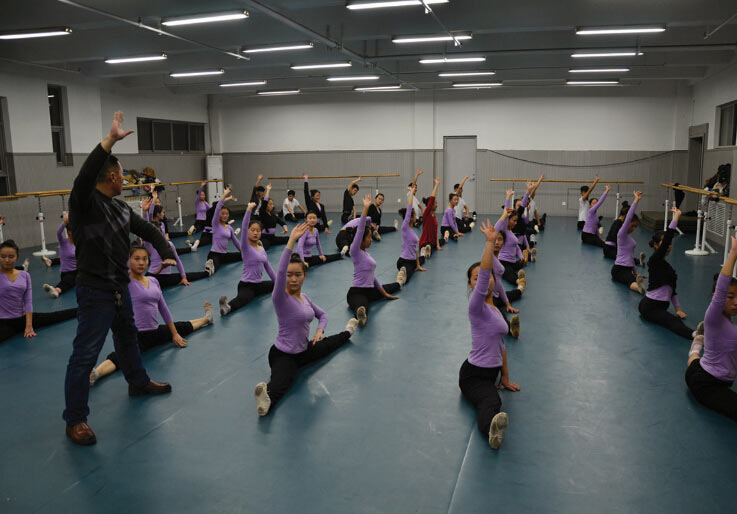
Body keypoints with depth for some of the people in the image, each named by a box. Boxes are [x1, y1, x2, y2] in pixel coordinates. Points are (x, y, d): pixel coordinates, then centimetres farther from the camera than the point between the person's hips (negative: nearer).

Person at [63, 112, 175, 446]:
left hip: (121, 287, 9)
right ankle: (75, 419, 7)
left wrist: (167, 254, -3)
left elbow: (149, 231, 14)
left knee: (127, 336, 26)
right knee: (85, 354, -4)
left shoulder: (121, 208, 7)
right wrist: (110, 140, -40)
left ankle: (138, 383, 48)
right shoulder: (85, 203, -16)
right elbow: (84, 177, -37)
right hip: (95, 291, -9)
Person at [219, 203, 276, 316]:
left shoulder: (262, 248, 10)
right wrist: (249, 210, -34)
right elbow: (244, 227, -26)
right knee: (240, 300, -42)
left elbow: (268, 266, 18)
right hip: (246, 285, -9)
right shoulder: (246, 247, -11)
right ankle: (227, 307, -70)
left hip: (258, 284, 9)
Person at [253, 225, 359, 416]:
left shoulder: (303, 297, 2)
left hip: (303, 349, 8)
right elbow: (280, 272, -39)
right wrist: (291, 241, -45)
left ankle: (347, 333, 61)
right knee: (279, 386, -38)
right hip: (283, 355, -8)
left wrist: (319, 330, -6)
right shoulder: (281, 299, -21)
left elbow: (322, 314, 17)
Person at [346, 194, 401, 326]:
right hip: (356, 292, -9)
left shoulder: (366, 254, 15)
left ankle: (398, 283, 70)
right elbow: (360, 229, -22)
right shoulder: (355, 252, -10)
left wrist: (385, 293, 22)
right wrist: (366, 208, -28)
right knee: (362, 308, -45)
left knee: (387, 288, 36)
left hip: (369, 290, 9)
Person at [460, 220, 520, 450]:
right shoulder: (477, 307, -13)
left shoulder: (494, 309, 11)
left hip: (490, 373, 9)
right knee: (492, 402, -38)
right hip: (473, 375, -9)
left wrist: (506, 378, 21)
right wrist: (490, 242, -36)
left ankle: (492, 429, -53)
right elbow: (483, 275, -30)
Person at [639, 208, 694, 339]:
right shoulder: (655, 260, -11)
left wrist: (678, 308, 4)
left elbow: (672, 288, 16)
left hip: (659, 305, 25)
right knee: (674, 321, -38)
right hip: (650, 307, -25)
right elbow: (667, 237, -28)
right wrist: (676, 216, -27)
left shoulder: (664, 264, 12)